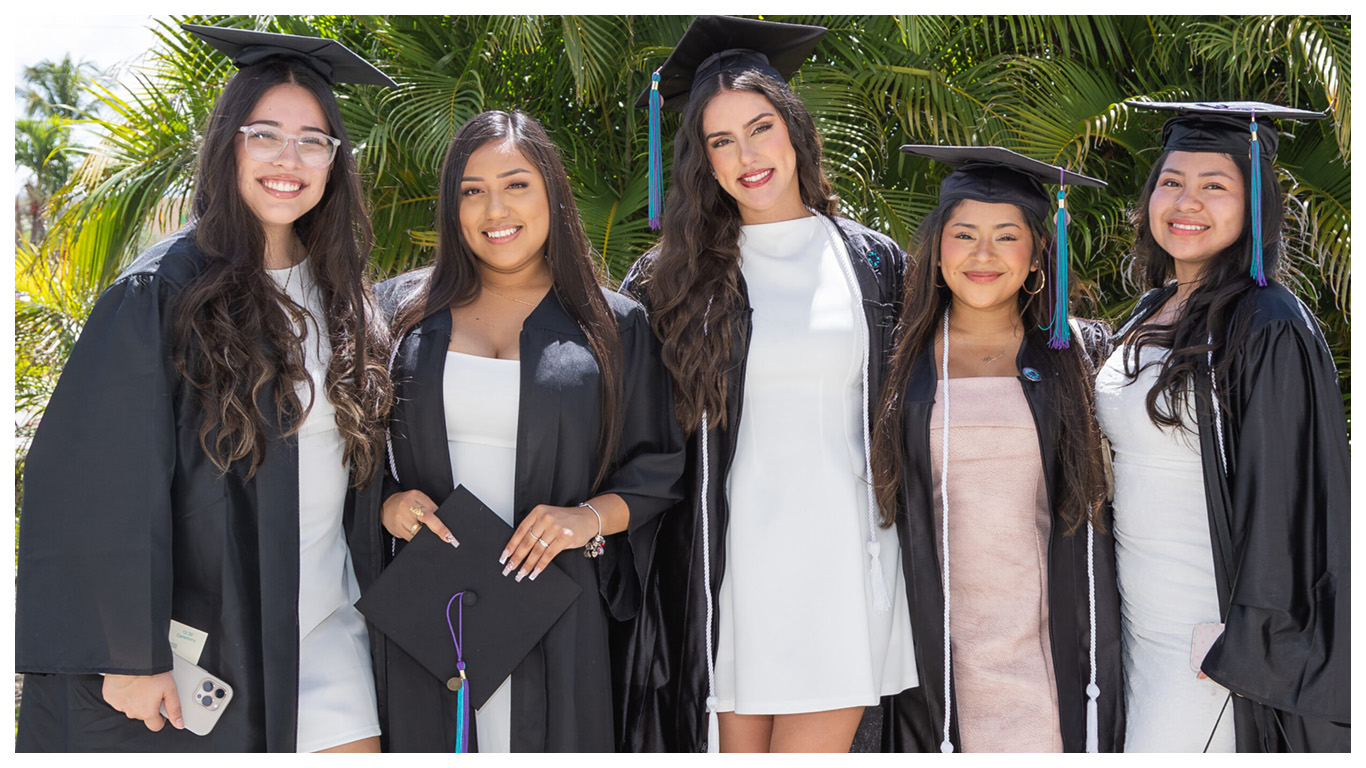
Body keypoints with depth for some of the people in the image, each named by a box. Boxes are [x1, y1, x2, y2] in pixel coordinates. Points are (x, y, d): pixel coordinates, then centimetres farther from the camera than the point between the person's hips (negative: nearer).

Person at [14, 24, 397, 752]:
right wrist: (129, 654, -15)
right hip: (197, 634, -5)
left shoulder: (333, 296, 7)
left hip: (318, 630, 5)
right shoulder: (162, 294, -13)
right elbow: (104, 485, -15)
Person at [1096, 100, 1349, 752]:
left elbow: (1287, 501, -17)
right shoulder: (1153, 313, 10)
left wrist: (1245, 647, -18)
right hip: (1136, 616, 8)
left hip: (1209, 632, -8)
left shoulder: (1270, 332, -15)